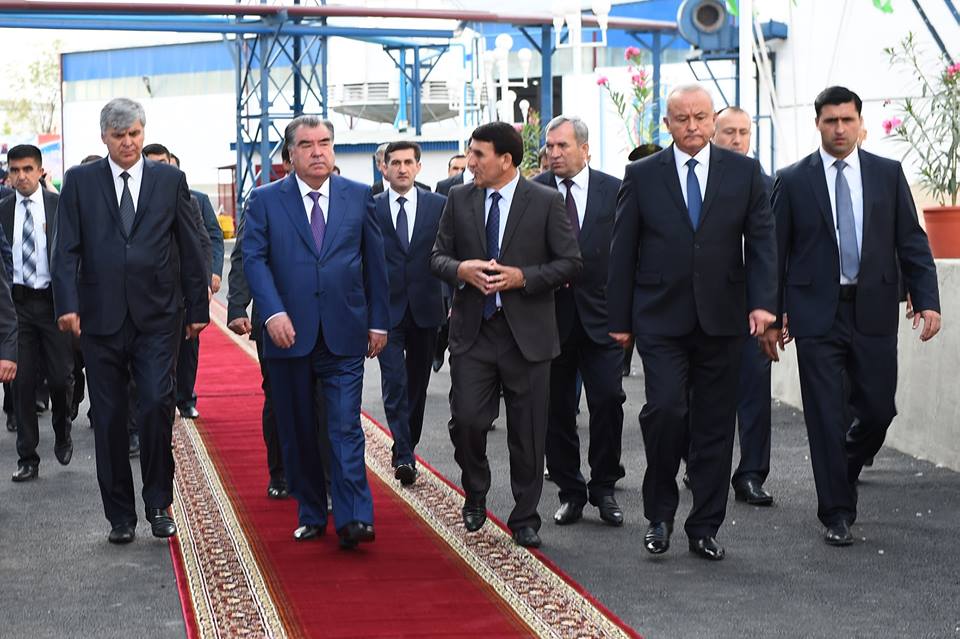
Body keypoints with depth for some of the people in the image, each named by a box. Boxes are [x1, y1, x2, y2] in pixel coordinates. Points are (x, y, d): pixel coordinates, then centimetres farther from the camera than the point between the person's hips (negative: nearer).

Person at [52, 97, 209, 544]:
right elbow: (66, 250, 1)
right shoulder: (80, 181, 6)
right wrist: (67, 304, -12)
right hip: (100, 318, 1)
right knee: (109, 419, 5)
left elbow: (190, 249, 8)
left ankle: (159, 504, 4)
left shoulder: (170, 180, 7)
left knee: (156, 405, -13)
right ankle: (120, 516, 15)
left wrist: (197, 309, 6)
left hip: (157, 317, -1)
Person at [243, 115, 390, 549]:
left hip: (344, 334, 0)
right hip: (289, 333, 1)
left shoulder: (358, 196, 7)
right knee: (298, 432, 8)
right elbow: (254, 258, -4)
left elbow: (374, 261, 10)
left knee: (346, 427, -8)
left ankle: (353, 518, -10)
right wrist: (273, 312, -18)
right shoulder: (266, 200, 3)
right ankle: (311, 515, 20)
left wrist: (378, 321, 8)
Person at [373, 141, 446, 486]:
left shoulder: (439, 205, 3)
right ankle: (404, 456, -12)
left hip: (425, 308, 2)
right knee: (395, 383, -10)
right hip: (387, 309, -2)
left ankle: (407, 447, 24)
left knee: (418, 382, 10)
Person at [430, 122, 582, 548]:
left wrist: (523, 277, -17)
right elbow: (438, 256, 11)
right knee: (466, 420, -6)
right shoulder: (459, 199, 7)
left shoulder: (546, 202, -3)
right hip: (472, 331, 2)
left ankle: (525, 519, 18)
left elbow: (570, 264, -3)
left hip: (526, 334, -2)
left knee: (527, 433, 4)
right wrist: (460, 269, -12)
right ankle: (475, 495, 21)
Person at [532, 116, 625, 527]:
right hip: (551, 313, 0)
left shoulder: (614, 190, 2)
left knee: (608, 401, -4)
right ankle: (570, 491, 17)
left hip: (601, 313, 0)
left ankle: (603, 489, 11)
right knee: (557, 408, 6)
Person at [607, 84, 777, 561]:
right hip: (661, 319, -1)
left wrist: (762, 302, -11)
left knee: (715, 425, 5)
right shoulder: (642, 175, 3)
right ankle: (659, 513, 5)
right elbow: (623, 251, 5)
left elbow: (761, 241, 3)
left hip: (721, 319, 2)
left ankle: (704, 527, 15)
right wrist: (620, 319, 2)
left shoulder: (744, 172, 6)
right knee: (665, 409, -15)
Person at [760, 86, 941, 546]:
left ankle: (844, 468, 36)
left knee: (878, 409, 5)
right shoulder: (793, 180, 2)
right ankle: (836, 513, 8)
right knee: (826, 416, -1)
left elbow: (912, 241, 5)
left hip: (873, 311, 2)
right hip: (817, 313, -2)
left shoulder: (888, 174, 6)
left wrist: (926, 299, -5)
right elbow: (775, 251, 4)